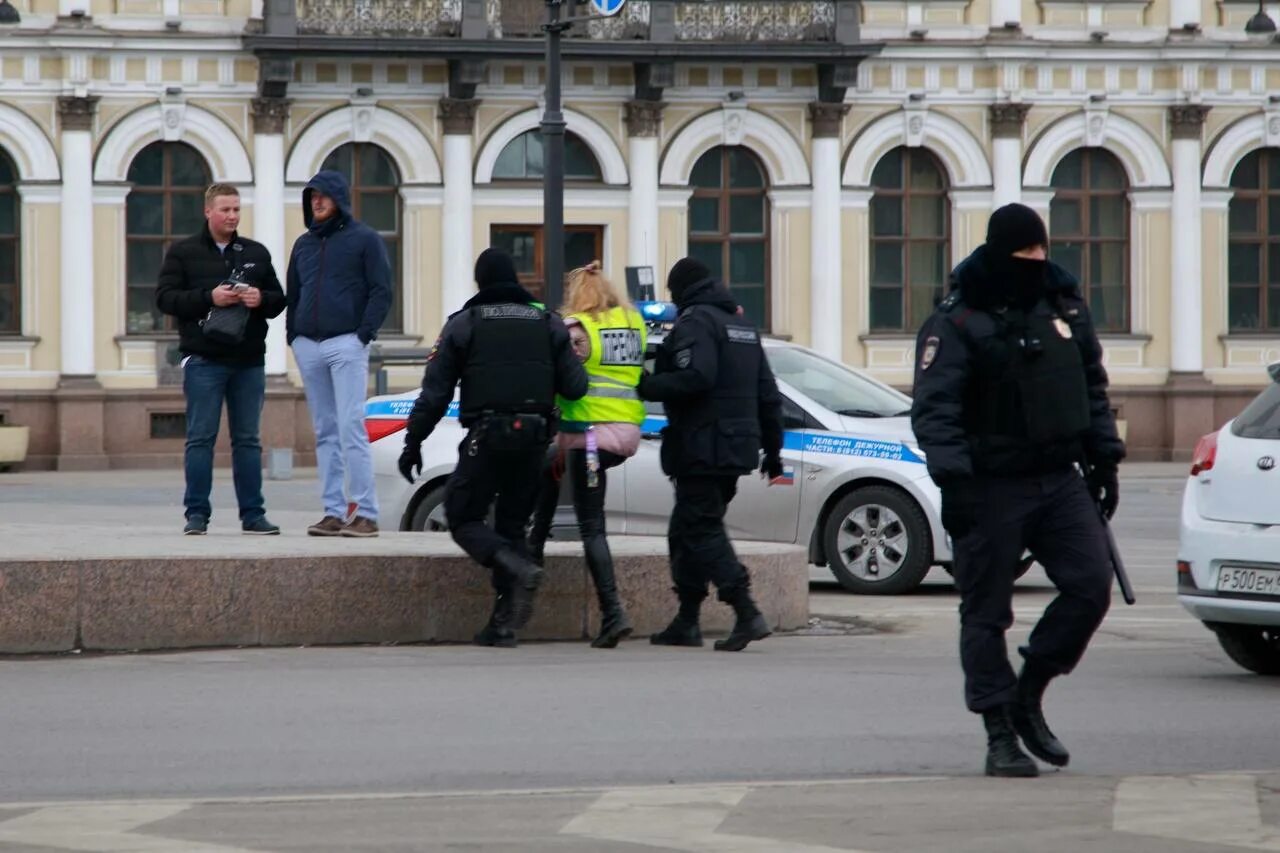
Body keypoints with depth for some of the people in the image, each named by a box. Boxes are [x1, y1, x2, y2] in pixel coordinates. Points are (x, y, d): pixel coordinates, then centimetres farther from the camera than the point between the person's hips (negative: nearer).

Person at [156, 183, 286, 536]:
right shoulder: (182, 253, 4)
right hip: (204, 360, -3)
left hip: (249, 361, 3)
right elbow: (165, 298, -5)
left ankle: (253, 514, 9)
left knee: (248, 440, 6)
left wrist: (261, 299, -8)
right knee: (200, 438, -3)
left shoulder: (256, 253, 15)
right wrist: (208, 298, -17)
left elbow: (278, 299, 16)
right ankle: (197, 514, 0)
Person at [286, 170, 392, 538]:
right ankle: (333, 512, 6)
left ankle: (367, 513, -13)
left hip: (346, 345, -6)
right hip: (308, 347, 6)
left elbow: (382, 291, -2)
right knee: (325, 433, 5)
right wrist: (293, 335, 11)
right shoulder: (304, 244, 18)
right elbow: (293, 294, 24)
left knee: (351, 429, -12)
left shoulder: (364, 239, 2)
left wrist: (364, 334, -11)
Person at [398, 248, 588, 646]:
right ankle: (503, 623, 5)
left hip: (486, 437, -4)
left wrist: (413, 442, 5)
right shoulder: (548, 325, 9)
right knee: (512, 524, 12)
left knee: (464, 519, 5)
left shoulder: (463, 325, 2)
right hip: (533, 438, 4)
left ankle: (518, 568, -23)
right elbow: (575, 387, 2)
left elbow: (435, 392, -2)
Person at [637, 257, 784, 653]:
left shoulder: (694, 322, -9)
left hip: (702, 450, -9)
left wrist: (647, 386, -12)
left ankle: (747, 614, -20)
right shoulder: (742, 324, 19)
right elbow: (768, 394, 20)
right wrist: (772, 450, 24)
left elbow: (694, 378, -25)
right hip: (737, 450, 9)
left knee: (701, 531, -9)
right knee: (687, 531, 16)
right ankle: (687, 622, 17)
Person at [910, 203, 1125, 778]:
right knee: (986, 613, -1)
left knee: (1090, 586, -5)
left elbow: (1093, 389, 22)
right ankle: (1001, 735, 6)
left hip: (1059, 481, 5)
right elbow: (933, 410, -15)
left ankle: (1028, 696, 12)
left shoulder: (1065, 308, 11)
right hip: (990, 488, -5)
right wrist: (953, 479, -24)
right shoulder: (955, 323, -8)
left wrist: (1103, 458, 17)